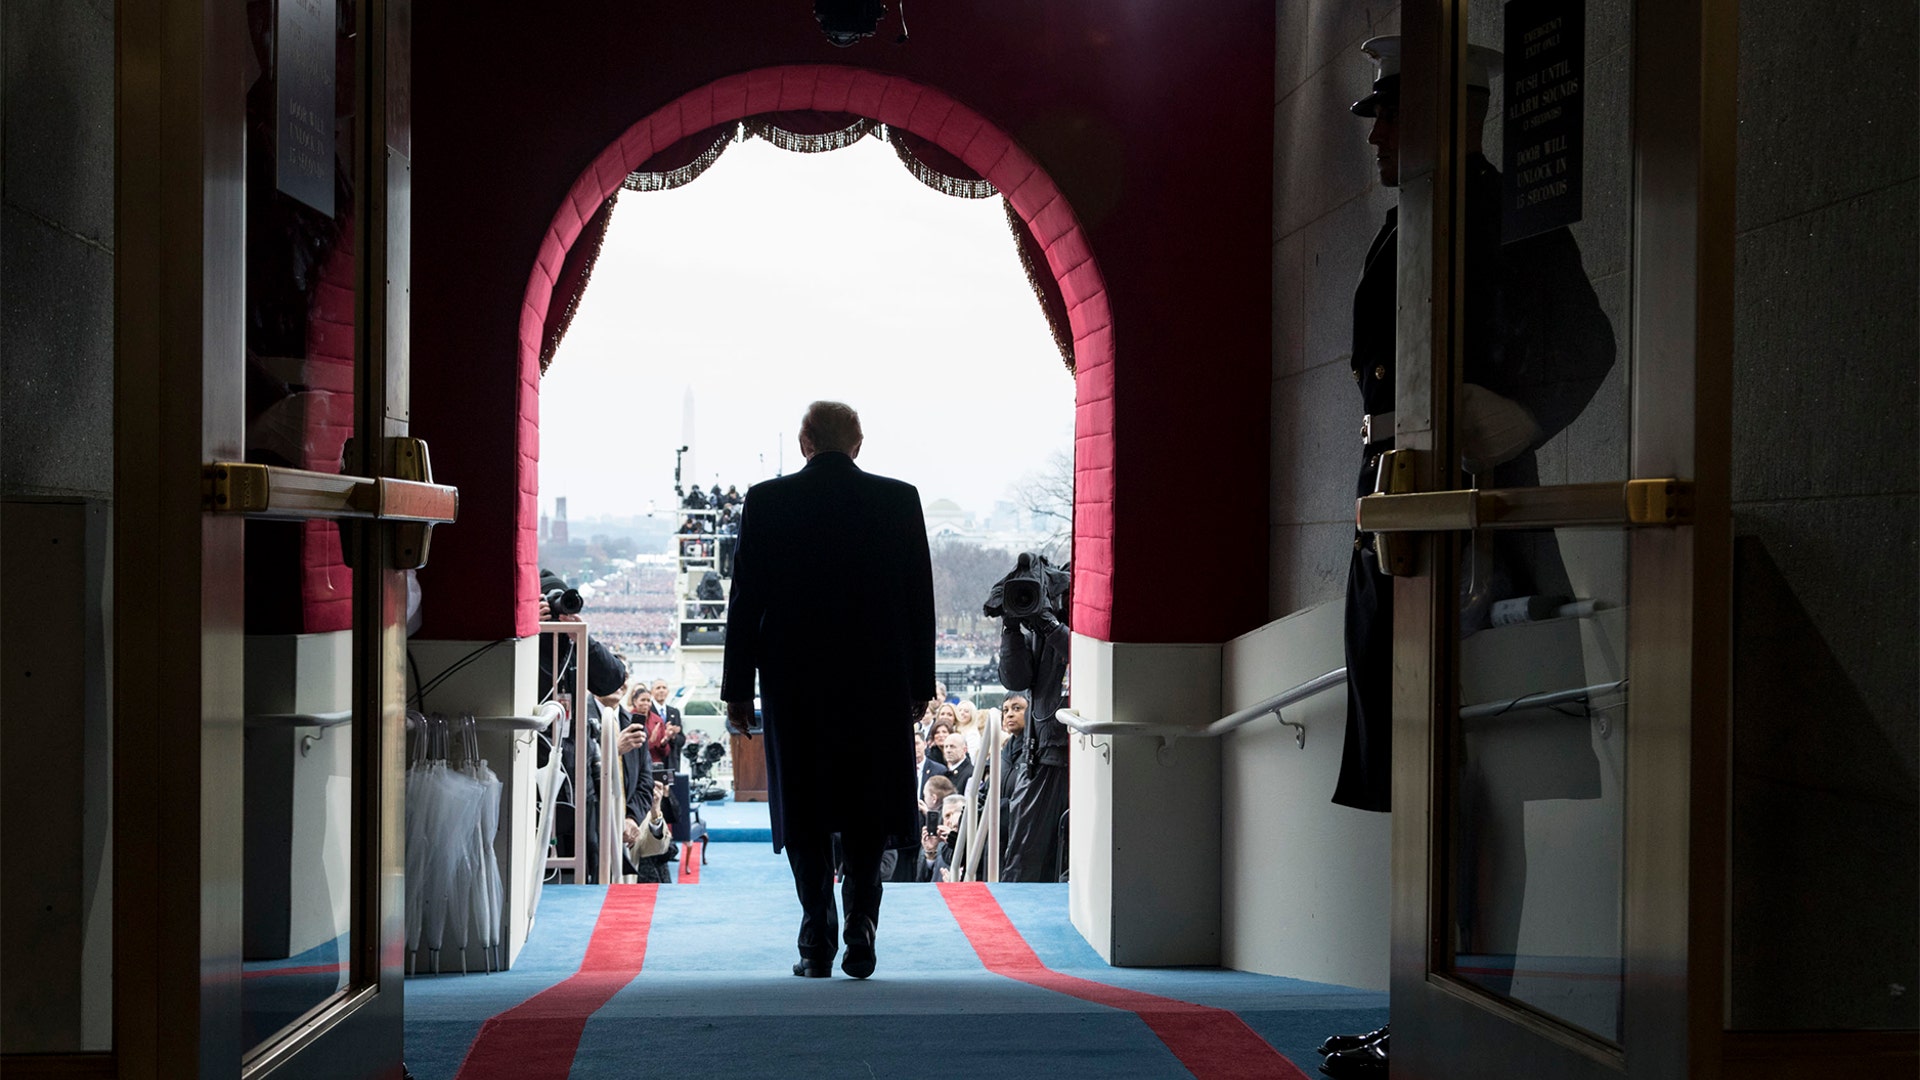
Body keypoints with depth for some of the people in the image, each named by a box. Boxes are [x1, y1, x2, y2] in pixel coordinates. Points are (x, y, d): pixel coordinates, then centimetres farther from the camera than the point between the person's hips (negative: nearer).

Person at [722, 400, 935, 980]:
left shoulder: (766, 501, -2)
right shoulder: (899, 499, -1)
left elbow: (745, 600, -1)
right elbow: (920, 599, 2)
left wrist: (738, 687, 4)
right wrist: (920, 684, 9)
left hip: (794, 680, 0)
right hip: (878, 682, 0)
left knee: (805, 815, 9)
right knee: (867, 809, 11)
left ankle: (818, 942, 5)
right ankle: (860, 931, -2)